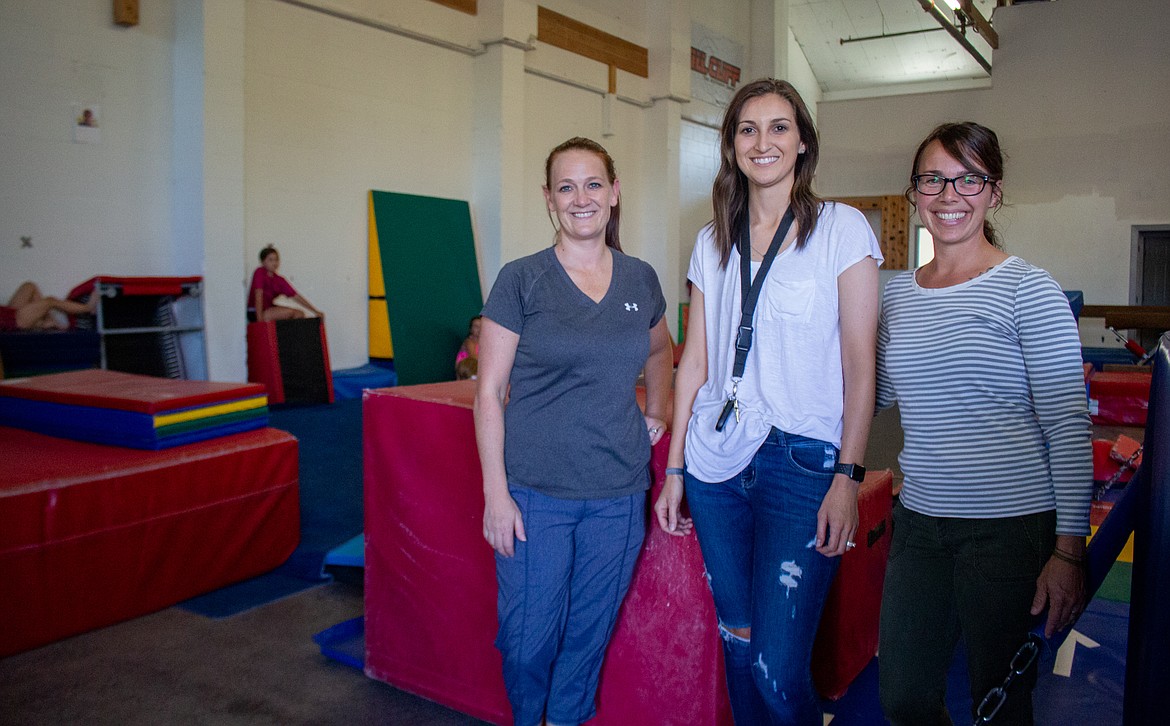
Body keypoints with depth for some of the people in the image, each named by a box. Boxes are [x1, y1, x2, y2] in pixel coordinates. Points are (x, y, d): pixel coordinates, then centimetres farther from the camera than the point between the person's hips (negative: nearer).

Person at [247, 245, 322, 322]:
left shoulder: (279, 280, 6)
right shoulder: (259, 273, -11)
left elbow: (296, 297, 4)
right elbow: (258, 295, -21)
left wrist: (315, 311, -2)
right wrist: (260, 318, -30)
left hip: (269, 309, 8)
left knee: (300, 314, -5)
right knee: (289, 312, -22)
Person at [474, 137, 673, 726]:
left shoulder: (640, 280, 6)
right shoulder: (521, 279, -5)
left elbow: (658, 351, 27)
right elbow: (489, 391, -6)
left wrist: (656, 411, 12)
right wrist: (495, 493, -10)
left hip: (617, 494, 3)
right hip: (536, 492, -3)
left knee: (591, 630, 14)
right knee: (529, 635, 6)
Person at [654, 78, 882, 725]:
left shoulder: (842, 229, -1)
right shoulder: (713, 241, 11)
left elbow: (860, 363, -5)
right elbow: (695, 360, 12)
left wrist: (848, 478, -11)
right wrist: (674, 466, 10)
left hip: (802, 463, -4)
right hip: (717, 461, 5)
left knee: (777, 668, -5)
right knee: (737, 642, 14)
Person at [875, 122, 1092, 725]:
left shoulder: (1029, 290, -8)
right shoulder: (897, 295, 7)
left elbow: (1068, 426, -9)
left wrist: (1069, 548, -11)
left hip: (1010, 527, -5)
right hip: (919, 519, 5)